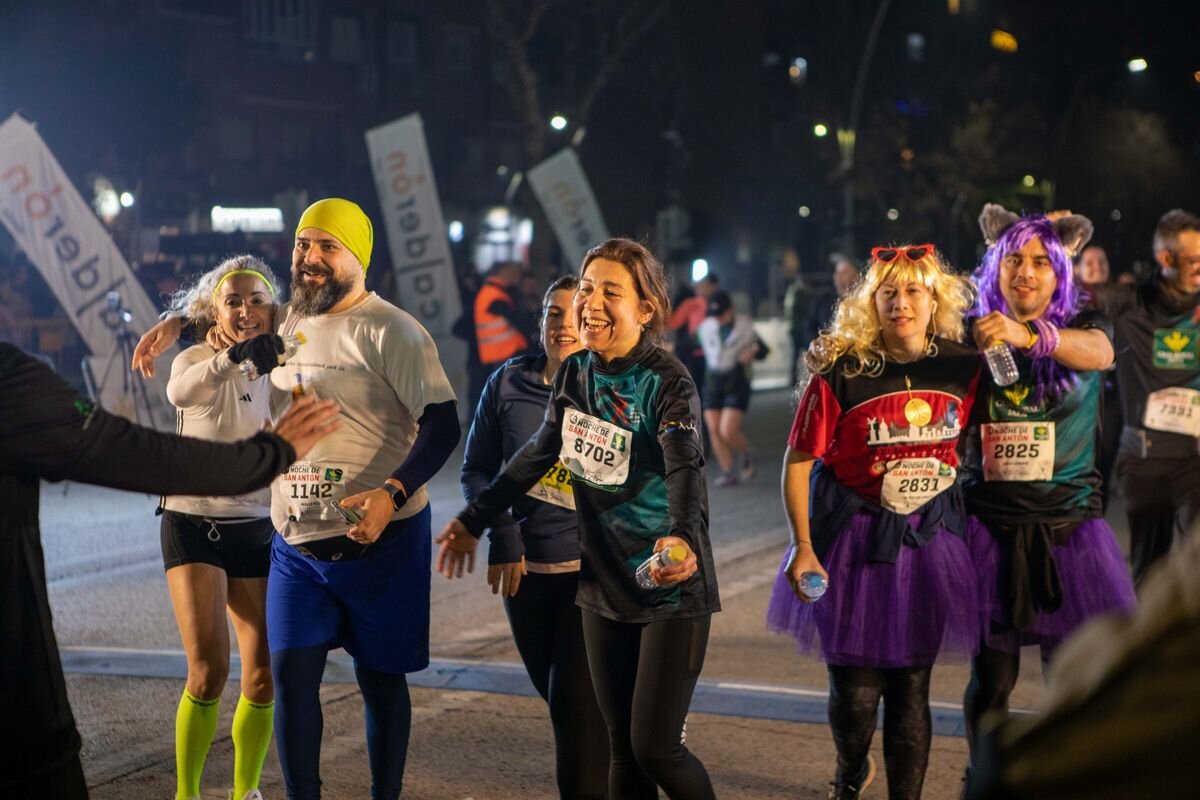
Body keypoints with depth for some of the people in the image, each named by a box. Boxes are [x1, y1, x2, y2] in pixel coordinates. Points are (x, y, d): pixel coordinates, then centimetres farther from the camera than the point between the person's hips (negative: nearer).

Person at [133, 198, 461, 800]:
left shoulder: (391, 331, -12)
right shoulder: (288, 321, 9)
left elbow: (442, 425, -18)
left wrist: (392, 493, -30)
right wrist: (175, 325, 19)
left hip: (379, 541, -5)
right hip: (296, 542, 6)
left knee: (379, 677, 6)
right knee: (291, 671, 2)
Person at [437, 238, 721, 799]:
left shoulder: (667, 384, -16)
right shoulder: (575, 374, 3)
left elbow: (686, 469, -32)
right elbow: (538, 454, 16)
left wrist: (684, 537, -52)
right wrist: (474, 520, 19)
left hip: (670, 585, -6)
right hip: (604, 583, 6)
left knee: (654, 748, -6)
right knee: (622, 746, 9)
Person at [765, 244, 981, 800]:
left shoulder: (963, 366, -4)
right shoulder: (840, 372, -12)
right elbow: (798, 462, -9)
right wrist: (802, 546, -13)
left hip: (931, 538, 2)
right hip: (855, 539, -2)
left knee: (911, 684, 7)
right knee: (856, 689, 4)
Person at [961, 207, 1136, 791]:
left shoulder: (1081, 324, 1)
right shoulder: (973, 336, 4)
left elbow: (1098, 351, -23)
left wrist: (1028, 335, -42)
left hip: (1069, 526, 0)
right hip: (991, 527, 0)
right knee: (991, 675, 5)